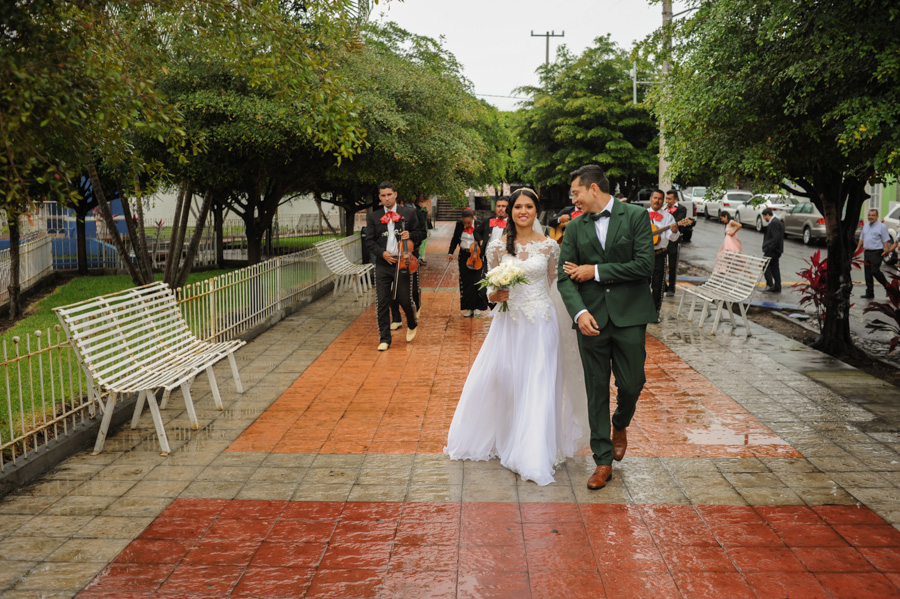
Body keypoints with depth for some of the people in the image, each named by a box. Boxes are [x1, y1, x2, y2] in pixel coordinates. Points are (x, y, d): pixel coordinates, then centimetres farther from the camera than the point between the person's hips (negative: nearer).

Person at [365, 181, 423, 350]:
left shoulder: (409, 213, 5)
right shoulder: (373, 216, 7)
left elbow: (419, 234, 9)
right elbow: (369, 241, 5)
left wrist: (410, 235, -13)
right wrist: (382, 253, -10)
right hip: (383, 264, 1)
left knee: (405, 299, 1)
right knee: (382, 303, -1)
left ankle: (412, 324, 34)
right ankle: (384, 339, 9)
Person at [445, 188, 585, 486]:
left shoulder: (549, 246, 0)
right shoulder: (497, 246, 2)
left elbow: (554, 286, 8)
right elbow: (491, 289, 9)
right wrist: (495, 294, -13)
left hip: (541, 324, -1)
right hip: (509, 322, 2)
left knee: (537, 387, -2)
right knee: (498, 380, 7)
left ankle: (533, 457, 4)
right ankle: (497, 437, 31)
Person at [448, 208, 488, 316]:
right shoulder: (459, 224, -1)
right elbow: (455, 239, 9)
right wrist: (450, 252, 1)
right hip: (464, 256, 4)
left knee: (476, 281, -6)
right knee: (465, 282, 5)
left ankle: (477, 306, 8)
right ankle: (468, 307, 14)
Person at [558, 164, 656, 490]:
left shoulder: (636, 216, -1)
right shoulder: (576, 228, 8)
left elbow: (644, 265, -11)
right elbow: (565, 277, 1)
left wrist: (596, 271, -9)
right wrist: (579, 312, -17)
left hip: (629, 317, -2)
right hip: (592, 319, 2)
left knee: (631, 384, 3)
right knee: (597, 391, 4)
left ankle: (620, 426, 38)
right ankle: (603, 461, 14)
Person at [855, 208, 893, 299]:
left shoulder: (882, 226, -4)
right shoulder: (865, 226, 17)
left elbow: (886, 240, -9)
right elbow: (862, 238, 24)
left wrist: (886, 250, -19)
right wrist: (858, 248, 16)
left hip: (877, 253, -7)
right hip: (867, 252, 7)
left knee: (875, 271, -16)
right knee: (867, 273, 6)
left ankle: (887, 286, 4)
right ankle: (869, 293, 11)